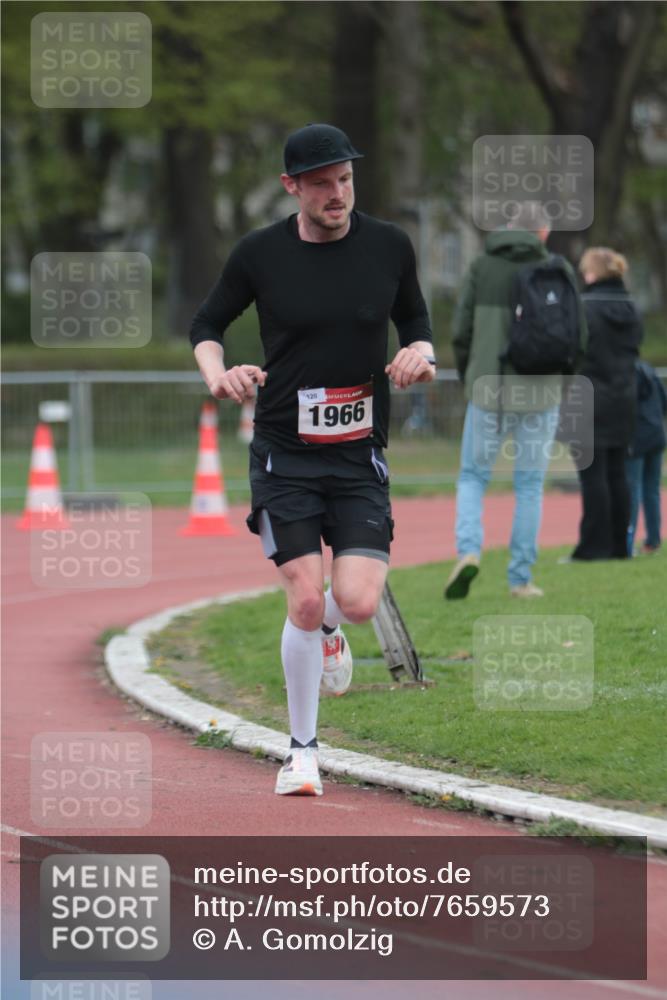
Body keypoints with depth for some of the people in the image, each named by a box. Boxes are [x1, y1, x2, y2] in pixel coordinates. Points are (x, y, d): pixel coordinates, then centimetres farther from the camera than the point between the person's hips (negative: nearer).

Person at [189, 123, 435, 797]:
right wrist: (218, 376, -11)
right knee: (305, 600, -10)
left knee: (358, 602, -13)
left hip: (361, 459, 1)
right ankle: (302, 749, 9)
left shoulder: (389, 247, 1)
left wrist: (420, 355, -6)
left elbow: (415, 320, 16)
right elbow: (206, 325, 9)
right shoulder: (259, 254, -3)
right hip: (283, 455, -1)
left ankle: (328, 631, 27)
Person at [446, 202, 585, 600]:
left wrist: (467, 378, 13)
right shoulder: (557, 269, -3)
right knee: (530, 485, 9)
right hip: (540, 392, 0)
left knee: (473, 476, 13)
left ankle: (468, 551, -11)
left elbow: (462, 331, -1)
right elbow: (578, 329, -3)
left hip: (488, 389, 1)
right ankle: (521, 578, 7)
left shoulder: (483, 267, 1)